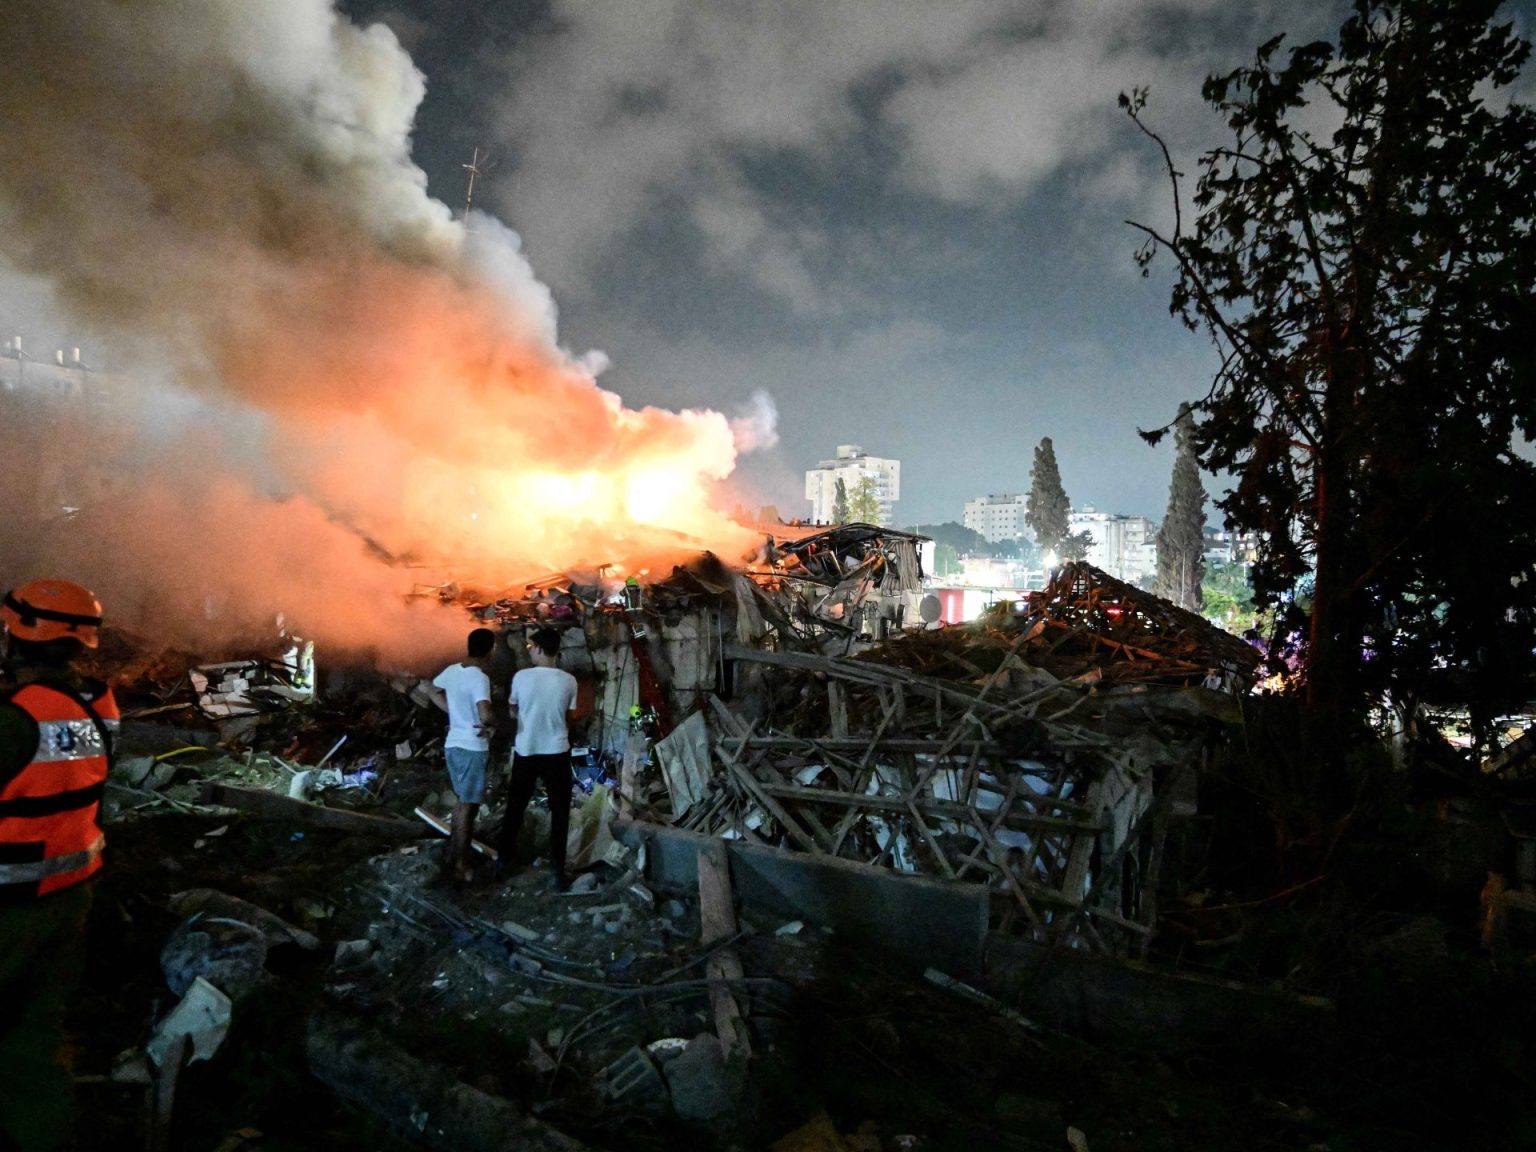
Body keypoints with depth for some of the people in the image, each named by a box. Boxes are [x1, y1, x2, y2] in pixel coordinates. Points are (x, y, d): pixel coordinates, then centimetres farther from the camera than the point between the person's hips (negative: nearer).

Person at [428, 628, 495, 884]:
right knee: (468, 806, 3)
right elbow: (485, 715, -35)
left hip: (453, 744, 8)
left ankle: (453, 854, 30)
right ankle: (460, 864, 11)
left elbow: (435, 693, 24)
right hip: (473, 749, -8)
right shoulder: (479, 677, -22)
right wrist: (491, 722, -13)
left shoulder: (452, 670, 4)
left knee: (462, 802, 21)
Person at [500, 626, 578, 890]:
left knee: (515, 807, 19)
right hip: (557, 753, -1)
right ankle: (557, 871, 5)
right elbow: (571, 717, 3)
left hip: (525, 752, 1)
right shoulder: (568, 681, -9)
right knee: (559, 813, 6)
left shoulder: (521, 677, -9)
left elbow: (513, 712, 6)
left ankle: (505, 857, 34)